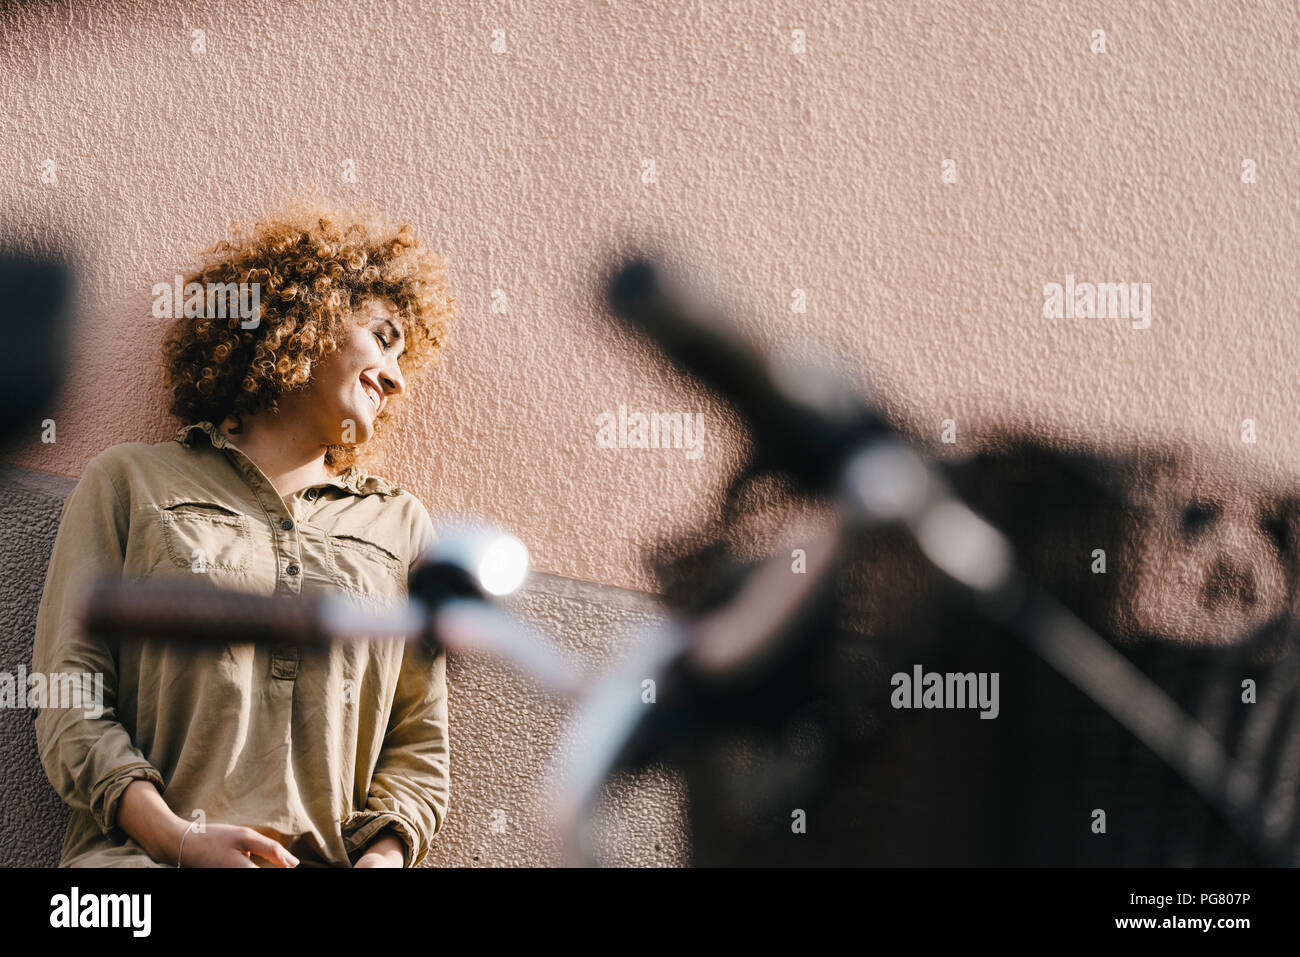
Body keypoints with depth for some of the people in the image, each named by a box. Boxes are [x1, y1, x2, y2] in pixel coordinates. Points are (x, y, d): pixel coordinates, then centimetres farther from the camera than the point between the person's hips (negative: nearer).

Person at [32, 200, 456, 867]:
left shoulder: (400, 524, 23)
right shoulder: (132, 482, 14)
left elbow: (419, 751, 18)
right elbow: (70, 703, 4)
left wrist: (382, 855, -3)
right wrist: (179, 838, -12)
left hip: (328, 858, 4)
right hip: (140, 851, -3)